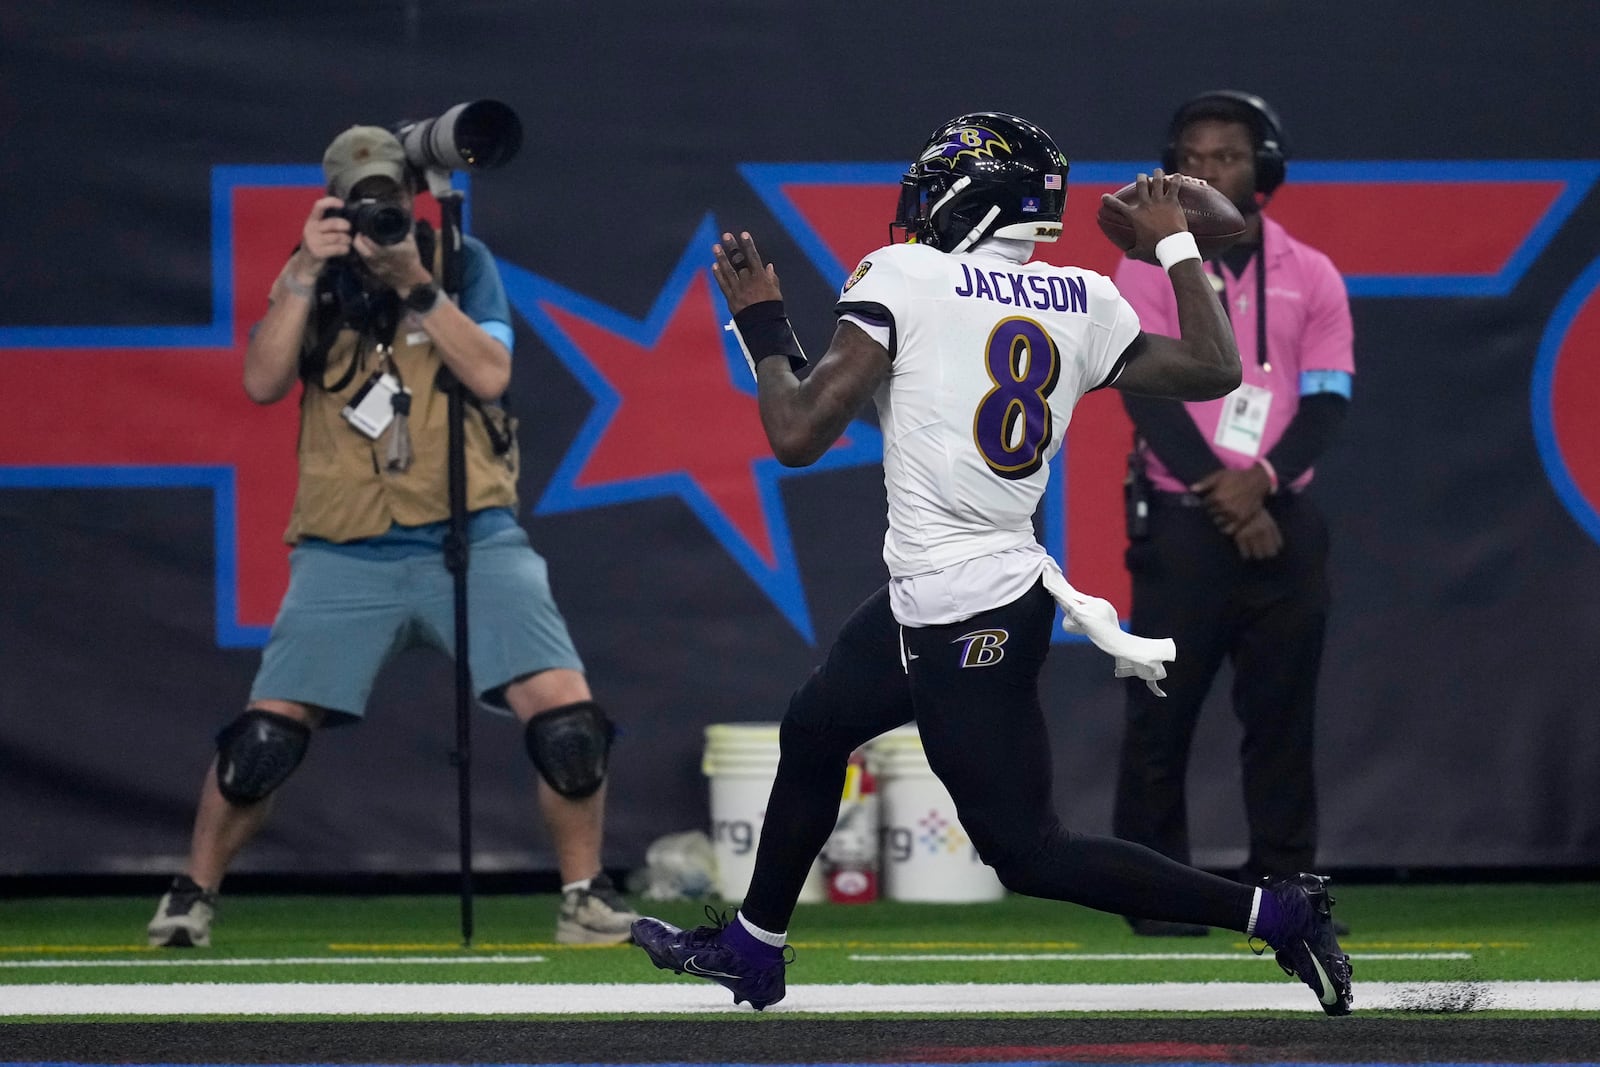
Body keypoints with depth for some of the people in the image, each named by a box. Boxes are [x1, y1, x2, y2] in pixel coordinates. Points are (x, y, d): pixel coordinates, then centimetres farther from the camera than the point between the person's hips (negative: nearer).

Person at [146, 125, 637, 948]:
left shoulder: (461, 263, 6)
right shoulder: (310, 277, 9)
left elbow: (488, 375, -7)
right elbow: (262, 382, -4)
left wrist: (414, 282, -14)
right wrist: (306, 275, -12)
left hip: (472, 539, -1)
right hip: (348, 554, 1)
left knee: (566, 716, -16)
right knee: (265, 734, -8)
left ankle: (584, 895, 1)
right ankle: (192, 894, 11)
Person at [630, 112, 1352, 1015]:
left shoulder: (904, 278, -12)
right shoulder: (1083, 303, 3)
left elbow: (798, 434, -15)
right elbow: (1215, 369, 10)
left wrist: (765, 326, 3)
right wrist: (1174, 243, 21)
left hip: (964, 624, -9)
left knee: (1027, 850, -3)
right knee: (813, 731, 26)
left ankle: (1278, 914, -7)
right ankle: (751, 948, 42)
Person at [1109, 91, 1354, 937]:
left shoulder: (1311, 277, 8)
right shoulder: (1148, 270, 3)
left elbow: (1327, 403, 1)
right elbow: (1148, 394, -7)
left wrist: (1263, 481, -17)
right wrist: (1221, 495, -16)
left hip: (1284, 524, 2)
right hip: (1181, 523, -2)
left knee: (1283, 713, 2)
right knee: (1162, 710, -3)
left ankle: (1284, 890, 6)